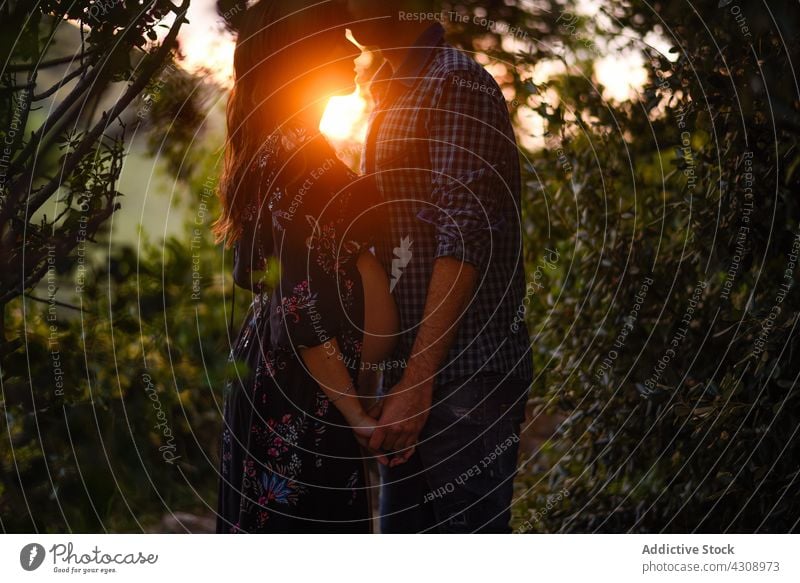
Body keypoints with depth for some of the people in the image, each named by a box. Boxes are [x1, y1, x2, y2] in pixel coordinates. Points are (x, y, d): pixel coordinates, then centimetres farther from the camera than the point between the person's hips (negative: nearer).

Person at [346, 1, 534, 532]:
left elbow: (464, 241, -19)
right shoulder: (392, 98, 20)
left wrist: (418, 383, -24)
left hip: (465, 375, -9)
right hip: (408, 374, 9)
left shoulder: (457, 83, -10)